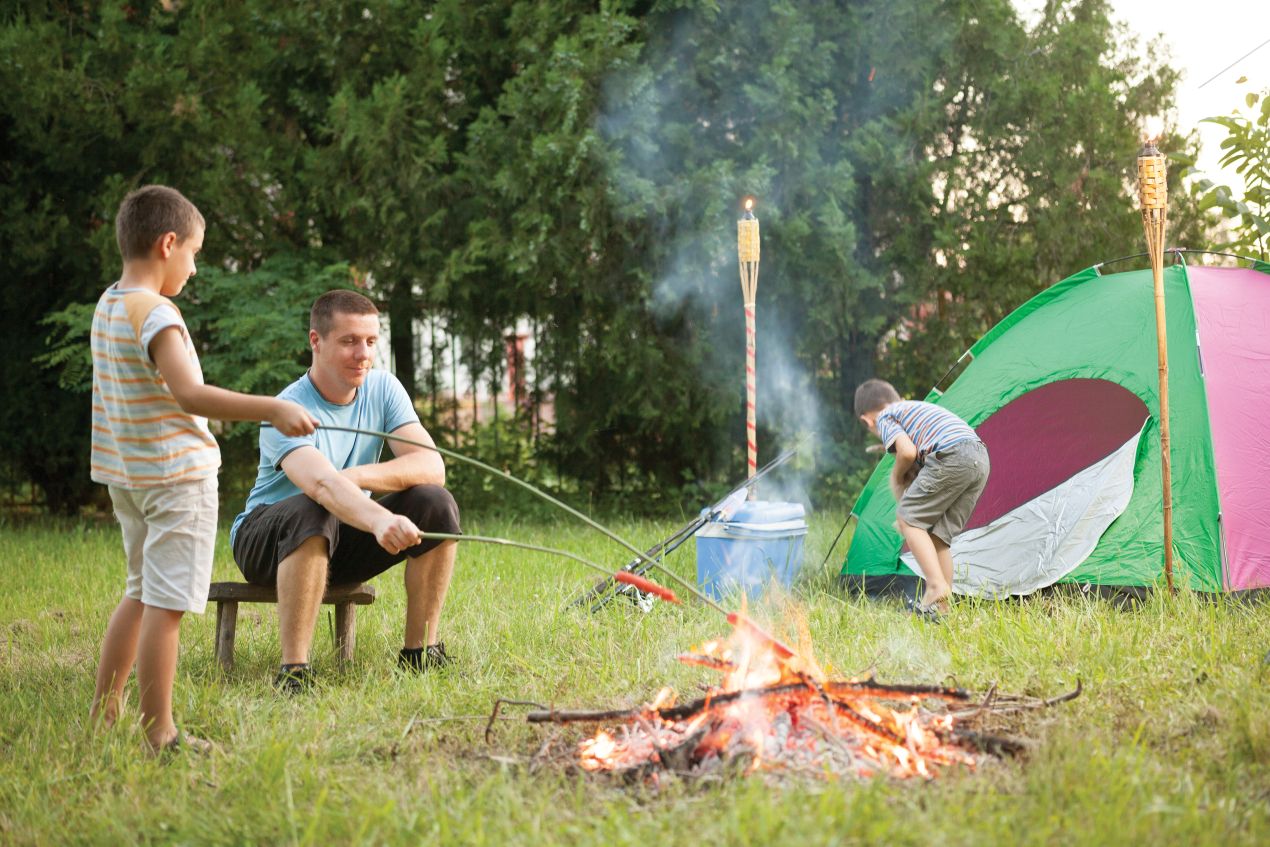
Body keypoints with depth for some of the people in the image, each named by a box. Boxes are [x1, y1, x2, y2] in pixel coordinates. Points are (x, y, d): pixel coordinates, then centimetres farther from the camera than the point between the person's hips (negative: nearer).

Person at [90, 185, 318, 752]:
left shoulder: (107, 306, 9)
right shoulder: (155, 314, -19)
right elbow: (190, 395, -31)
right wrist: (273, 409, -34)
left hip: (127, 474, 9)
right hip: (176, 475, -9)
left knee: (141, 593, 20)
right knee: (166, 601, -5)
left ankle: (102, 714, 25)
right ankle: (159, 733, -2)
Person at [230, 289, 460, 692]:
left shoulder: (382, 388, -7)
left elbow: (432, 466, -17)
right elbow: (322, 484, -45)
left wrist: (357, 477, -31)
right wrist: (380, 520, -64)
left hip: (344, 541, 5)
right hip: (266, 540, -5)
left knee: (436, 503, -17)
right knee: (313, 512, -39)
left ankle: (419, 652, -10)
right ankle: (293, 671, -40)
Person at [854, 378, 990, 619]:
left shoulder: (885, 418, 11)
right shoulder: (919, 408, 35)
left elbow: (907, 451, -5)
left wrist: (898, 476, 15)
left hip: (950, 456, -8)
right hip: (981, 457, 8)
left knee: (909, 519, 2)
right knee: (939, 534, 13)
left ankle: (936, 585, -12)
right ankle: (941, 607, 10)